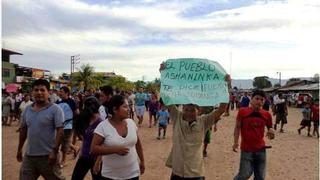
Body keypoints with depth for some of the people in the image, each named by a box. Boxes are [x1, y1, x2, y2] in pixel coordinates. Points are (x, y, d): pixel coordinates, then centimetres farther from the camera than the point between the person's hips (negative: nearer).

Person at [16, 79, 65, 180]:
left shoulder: (55, 109, -13)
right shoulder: (27, 109, 6)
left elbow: (60, 131, -16)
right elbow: (23, 130, 15)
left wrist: (55, 151, -21)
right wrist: (19, 149, 18)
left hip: (47, 155, -5)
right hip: (29, 155, 6)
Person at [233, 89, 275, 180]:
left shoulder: (267, 114, -1)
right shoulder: (242, 111, -8)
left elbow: (270, 129, 9)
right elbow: (237, 127, 0)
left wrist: (271, 133, -15)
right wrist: (235, 142, -8)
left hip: (261, 149, 3)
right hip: (246, 149, -3)